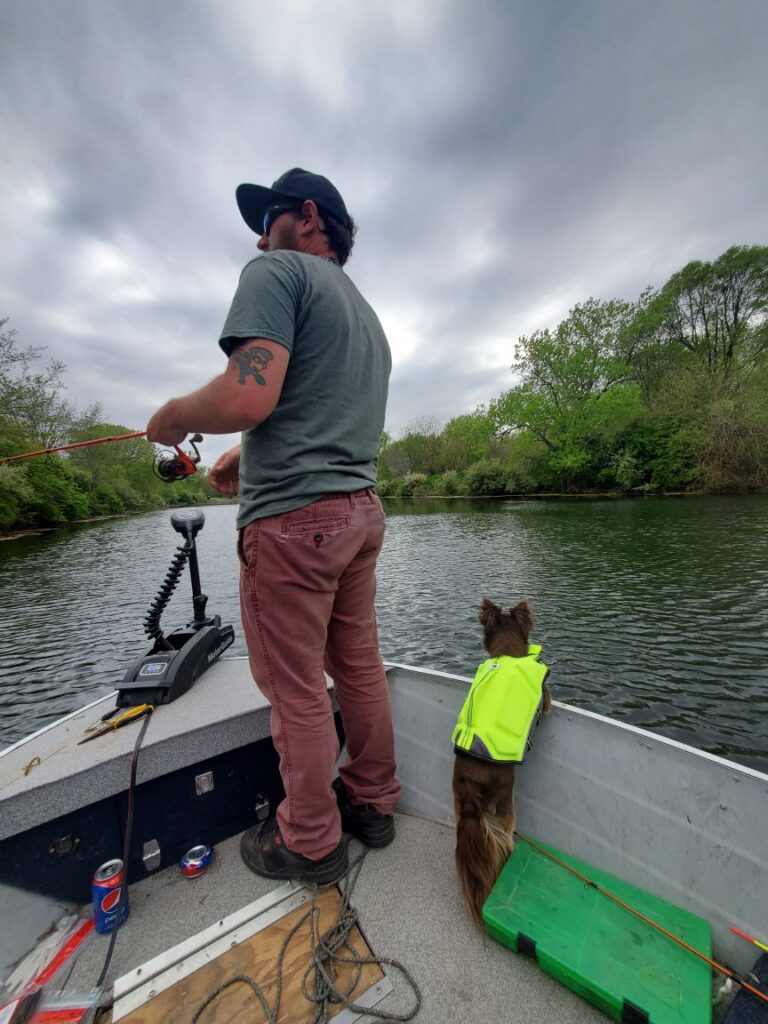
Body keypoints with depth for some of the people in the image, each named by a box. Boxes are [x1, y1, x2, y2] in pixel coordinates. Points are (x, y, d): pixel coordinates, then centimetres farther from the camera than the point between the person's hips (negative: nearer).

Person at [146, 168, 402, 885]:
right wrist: (250, 456, 25)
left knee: (297, 690, 6)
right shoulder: (367, 314, 26)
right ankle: (371, 802, 37)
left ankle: (309, 842, 28)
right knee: (359, 668, 17)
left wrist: (173, 416, 1)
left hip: (293, 518, -9)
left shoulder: (278, 271, -1)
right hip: (361, 509, 9)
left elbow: (248, 397, -19)